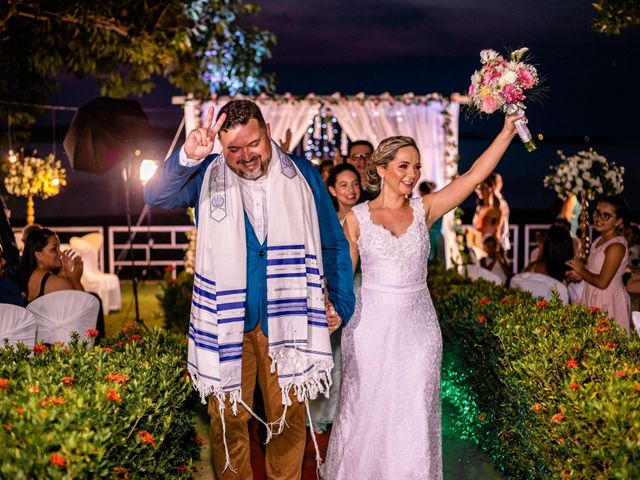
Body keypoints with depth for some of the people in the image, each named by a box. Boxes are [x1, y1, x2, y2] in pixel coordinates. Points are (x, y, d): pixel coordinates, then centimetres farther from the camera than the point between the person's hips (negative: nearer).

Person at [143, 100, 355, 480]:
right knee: (229, 422, 8)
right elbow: (156, 197, -15)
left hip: (286, 320, 1)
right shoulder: (207, 176, 0)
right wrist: (187, 158, -31)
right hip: (226, 322, 0)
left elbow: (334, 245, 9)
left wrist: (342, 304, 6)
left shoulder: (304, 175, 2)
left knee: (289, 420, 11)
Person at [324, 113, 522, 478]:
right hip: (371, 325, -1)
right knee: (366, 413, 10)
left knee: (414, 415, 8)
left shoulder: (424, 210, 1)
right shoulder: (357, 217, -2)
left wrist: (508, 131, -12)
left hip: (418, 325, 1)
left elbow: (474, 177, -7)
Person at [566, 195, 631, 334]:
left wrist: (581, 270, -9)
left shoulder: (616, 246, -20)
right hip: (593, 299, 8)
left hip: (609, 303, -8)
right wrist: (580, 274, -3)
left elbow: (602, 282, -23)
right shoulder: (599, 241, 7)